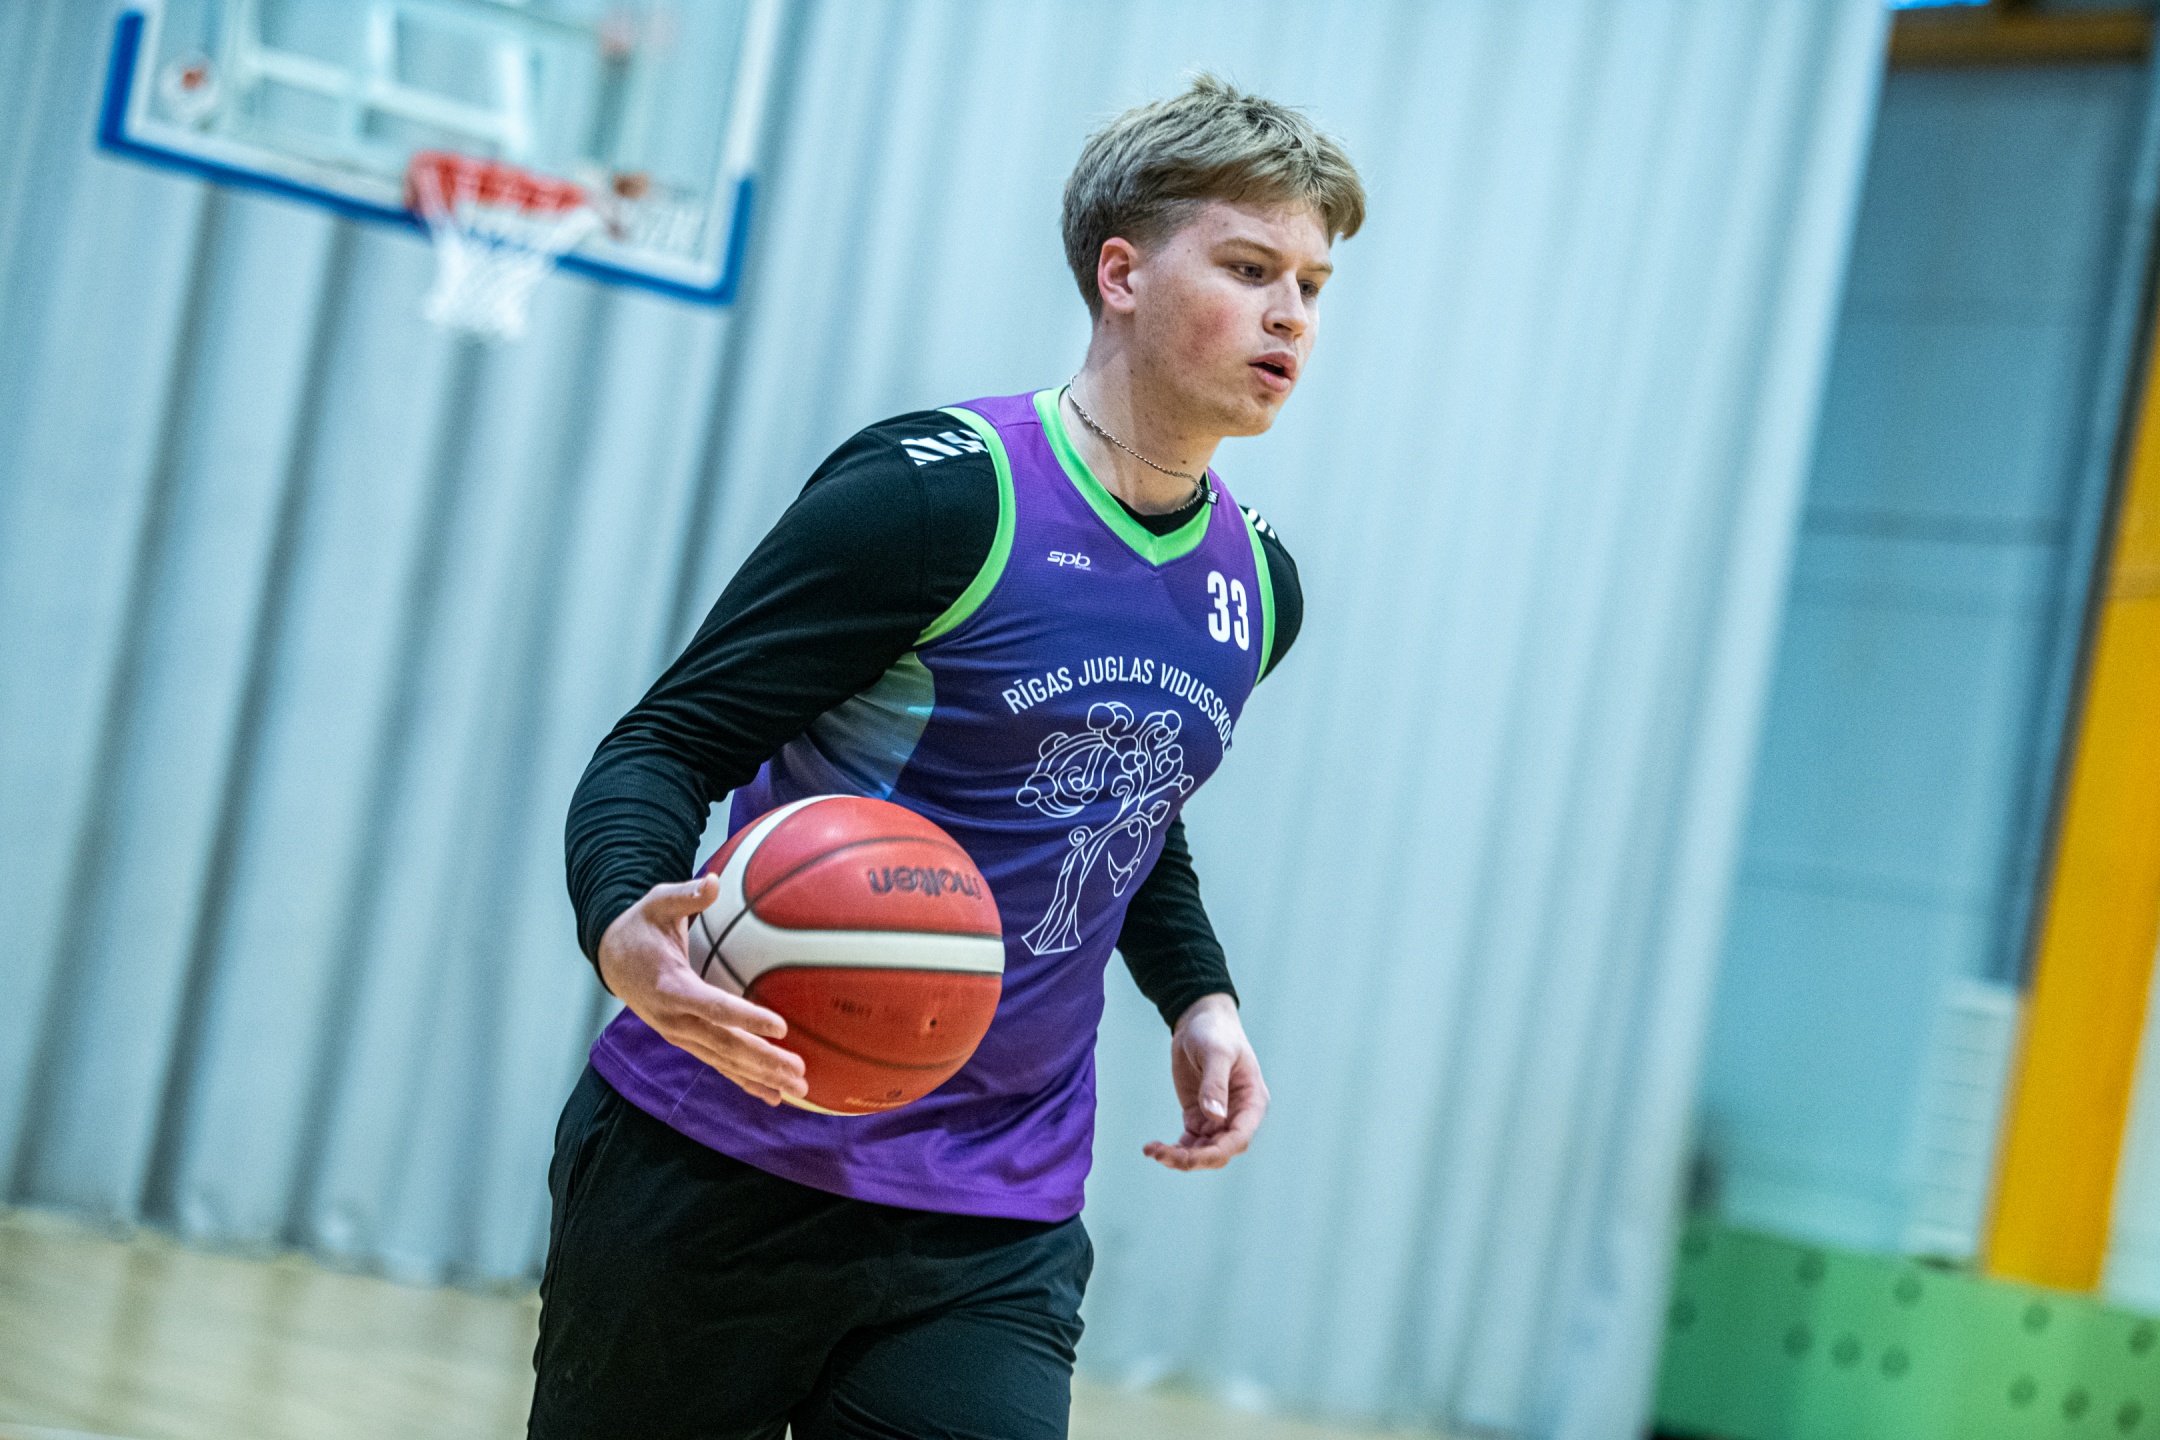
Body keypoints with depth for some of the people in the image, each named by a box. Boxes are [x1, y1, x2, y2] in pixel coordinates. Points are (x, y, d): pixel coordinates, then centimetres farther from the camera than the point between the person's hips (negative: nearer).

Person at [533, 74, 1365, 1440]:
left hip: (997, 1235, 5)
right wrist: (626, 929, -32)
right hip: (723, 1164, -4)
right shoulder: (941, 494, -12)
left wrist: (1198, 993, 11)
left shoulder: (1259, 588, 8)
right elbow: (666, 746, -12)